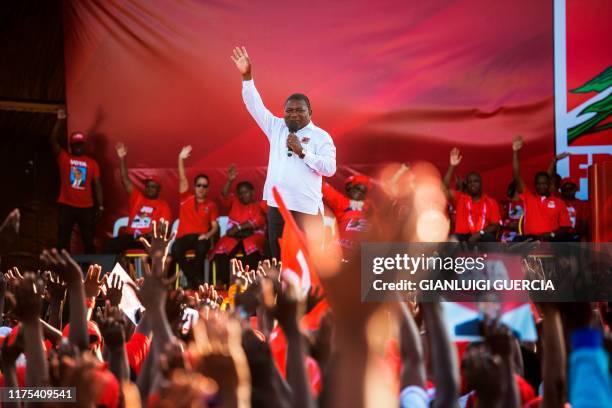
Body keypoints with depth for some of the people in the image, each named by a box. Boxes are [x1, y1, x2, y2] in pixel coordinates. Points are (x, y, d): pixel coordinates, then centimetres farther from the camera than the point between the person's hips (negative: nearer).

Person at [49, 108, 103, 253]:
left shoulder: (92, 163, 8)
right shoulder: (63, 157, 5)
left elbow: (97, 185, 7)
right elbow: (53, 140, -7)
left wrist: (100, 205, -2)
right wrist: (59, 121, -16)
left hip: (86, 207, 1)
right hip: (66, 206, -1)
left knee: (89, 242, 3)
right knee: (63, 241, 0)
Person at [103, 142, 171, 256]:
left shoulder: (163, 205, 12)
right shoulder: (137, 197, 20)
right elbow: (125, 180, 13)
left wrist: (149, 236, -18)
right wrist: (122, 158, 4)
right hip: (131, 236, 3)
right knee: (109, 244, -24)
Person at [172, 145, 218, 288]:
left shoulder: (211, 205, 13)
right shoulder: (186, 198, 12)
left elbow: (215, 226, 10)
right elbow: (182, 179, 1)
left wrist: (207, 235, -13)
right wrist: (181, 159, -12)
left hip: (201, 237, 0)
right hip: (184, 236, 0)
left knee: (202, 249, -38)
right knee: (176, 250, -34)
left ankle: (193, 278, -11)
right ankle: (195, 278, -13)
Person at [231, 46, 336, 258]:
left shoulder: (321, 136, 1)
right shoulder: (276, 127, 14)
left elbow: (330, 168, -9)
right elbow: (255, 106, 9)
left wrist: (301, 152, -13)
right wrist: (247, 76, -2)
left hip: (307, 208, -5)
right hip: (277, 205, 5)